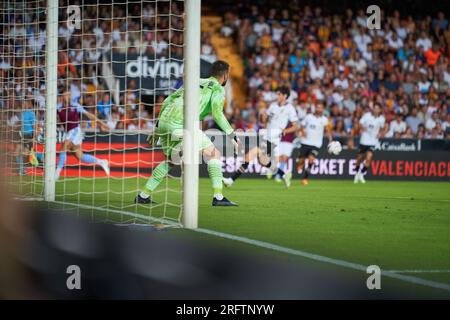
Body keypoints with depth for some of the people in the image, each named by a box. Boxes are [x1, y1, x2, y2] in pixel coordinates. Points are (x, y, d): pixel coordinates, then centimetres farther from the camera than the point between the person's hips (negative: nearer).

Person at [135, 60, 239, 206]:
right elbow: (217, 113, -7)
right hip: (181, 124, -7)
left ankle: (143, 196, 22)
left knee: (170, 161, 26)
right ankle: (218, 197, -4)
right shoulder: (218, 88, 10)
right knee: (214, 154, 4)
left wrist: (157, 128, 28)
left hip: (164, 122, 7)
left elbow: (168, 101, 25)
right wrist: (232, 135, 0)